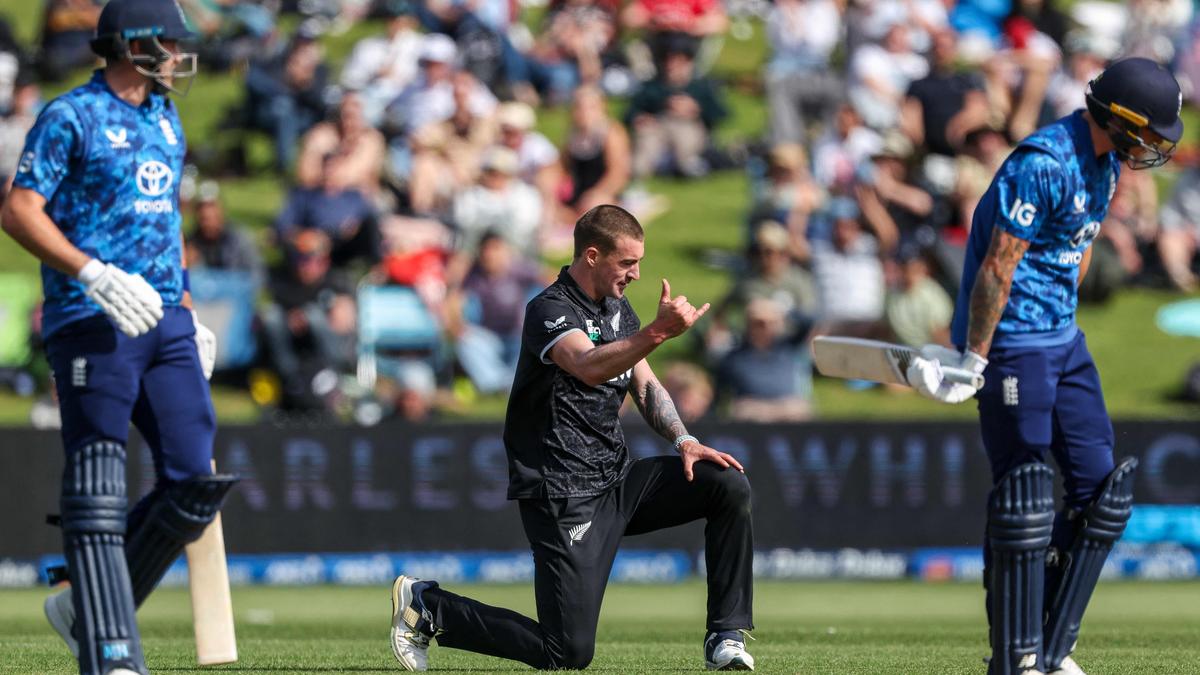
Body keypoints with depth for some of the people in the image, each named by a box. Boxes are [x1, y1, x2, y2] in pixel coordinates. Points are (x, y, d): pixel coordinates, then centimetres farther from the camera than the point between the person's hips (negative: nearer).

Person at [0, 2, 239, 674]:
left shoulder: (166, 120, 19)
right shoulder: (71, 117, -5)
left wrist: (189, 313, 22)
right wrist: (93, 274, -22)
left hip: (165, 320, 8)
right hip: (92, 321, -8)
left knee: (194, 481, 0)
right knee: (98, 485, -9)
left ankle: (85, 609, 14)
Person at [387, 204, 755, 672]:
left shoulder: (617, 308, 12)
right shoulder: (550, 310, -16)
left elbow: (644, 384, 20)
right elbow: (589, 367, -37)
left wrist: (683, 440, 2)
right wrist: (658, 332, -52)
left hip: (618, 479, 9)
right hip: (565, 494, -9)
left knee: (730, 486, -6)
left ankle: (725, 638, 3)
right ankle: (427, 606, 7)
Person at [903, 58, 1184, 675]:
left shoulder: (1105, 161, 8)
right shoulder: (1043, 164, -22)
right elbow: (998, 267, -21)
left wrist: (1058, 319, 16)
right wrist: (973, 360, -18)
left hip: (1062, 341, 10)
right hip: (1014, 345, -10)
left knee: (1102, 486, 7)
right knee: (1025, 498, -8)